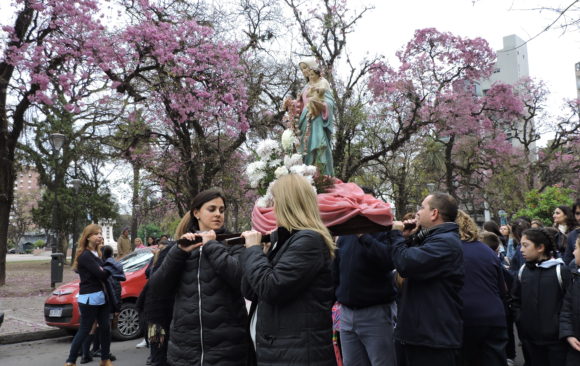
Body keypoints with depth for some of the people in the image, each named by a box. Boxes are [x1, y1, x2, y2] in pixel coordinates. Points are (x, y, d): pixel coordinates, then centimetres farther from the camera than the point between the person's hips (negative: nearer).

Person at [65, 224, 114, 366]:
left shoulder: (96, 254, 13)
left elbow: (103, 273, 7)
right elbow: (101, 275, -20)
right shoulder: (85, 255, -15)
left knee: (105, 328, 11)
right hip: (89, 298, -8)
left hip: (101, 296, 8)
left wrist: (110, 270, -12)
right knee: (84, 330, 1)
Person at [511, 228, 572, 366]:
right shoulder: (523, 270, 4)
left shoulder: (560, 270, -9)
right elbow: (515, 299, 14)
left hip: (556, 338, -4)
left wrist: (562, 326, -8)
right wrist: (520, 320, 6)